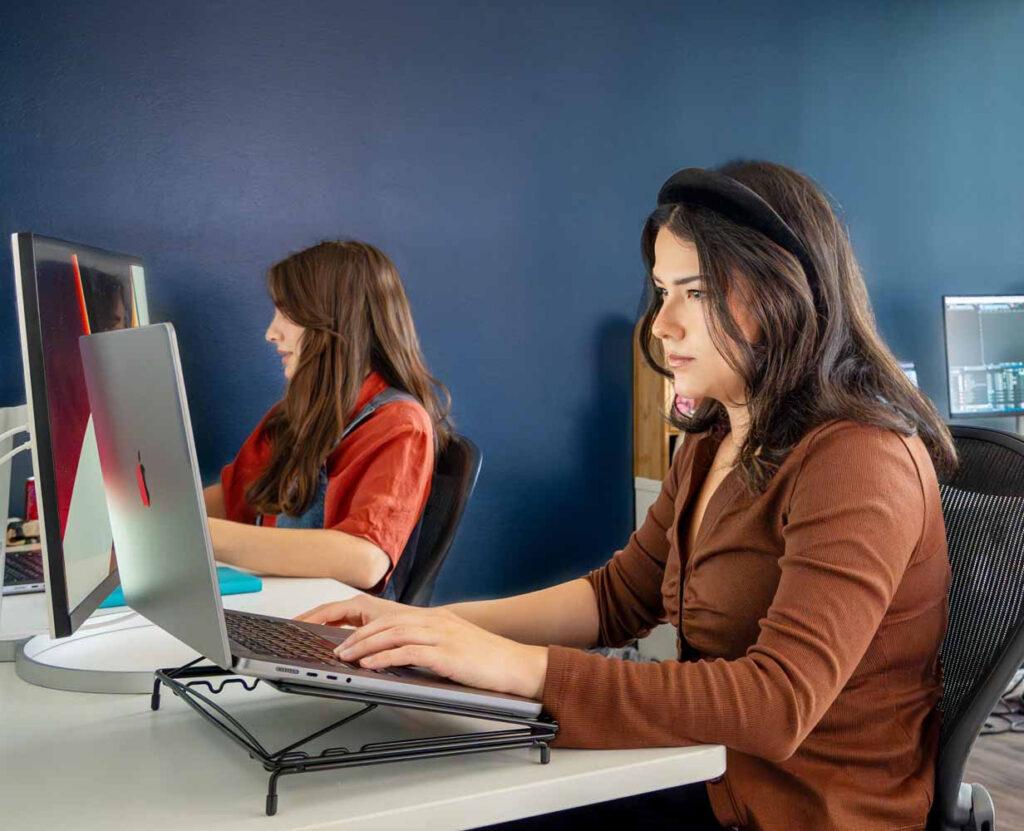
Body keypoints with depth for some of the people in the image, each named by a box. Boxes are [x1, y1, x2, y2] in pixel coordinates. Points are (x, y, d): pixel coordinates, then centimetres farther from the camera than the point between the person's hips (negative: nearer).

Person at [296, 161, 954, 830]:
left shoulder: (857, 461, -22)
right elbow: (619, 595, 11)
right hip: (709, 776, 7)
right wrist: (431, 625, -1)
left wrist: (522, 666, -31)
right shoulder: (714, 446, 8)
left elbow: (778, 704, -29)